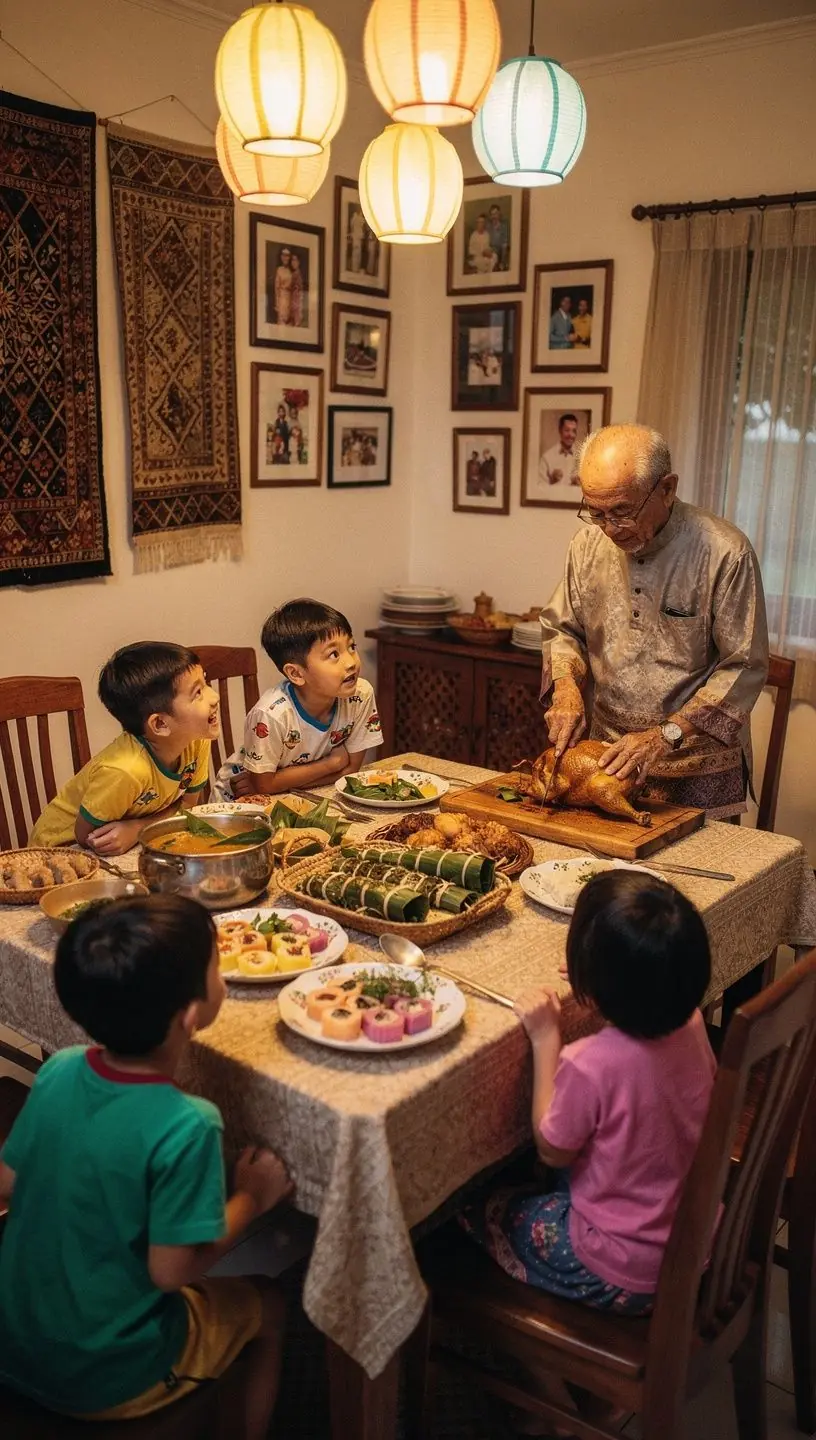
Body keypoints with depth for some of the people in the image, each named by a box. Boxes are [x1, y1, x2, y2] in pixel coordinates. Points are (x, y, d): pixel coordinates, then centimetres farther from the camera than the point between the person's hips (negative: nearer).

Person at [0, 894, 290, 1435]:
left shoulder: (59, 1070, -14)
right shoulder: (186, 1126, -30)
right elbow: (170, 1270, -22)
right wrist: (252, 1198, -8)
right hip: (104, 1378, -5)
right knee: (267, 1306, 19)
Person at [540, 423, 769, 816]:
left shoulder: (725, 553, -17)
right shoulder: (589, 542, -3)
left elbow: (744, 667, -14)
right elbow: (561, 628, 10)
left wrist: (667, 735, -21)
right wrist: (566, 689, -9)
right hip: (610, 756, 4)